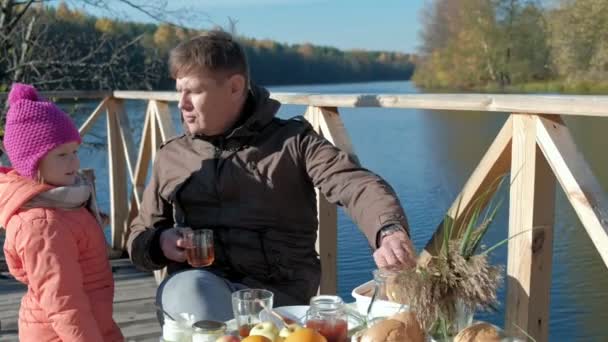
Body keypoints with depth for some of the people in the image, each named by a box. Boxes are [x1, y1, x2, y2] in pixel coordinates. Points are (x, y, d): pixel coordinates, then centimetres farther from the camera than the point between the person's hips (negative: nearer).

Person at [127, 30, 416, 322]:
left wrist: (390, 231, -32)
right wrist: (160, 244, -2)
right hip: (196, 283, 3)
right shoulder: (171, 156, 16)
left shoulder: (292, 141, 6)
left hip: (278, 292, -2)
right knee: (191, 288, -32)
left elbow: (356, 185, -10)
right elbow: (139, 239, 23)